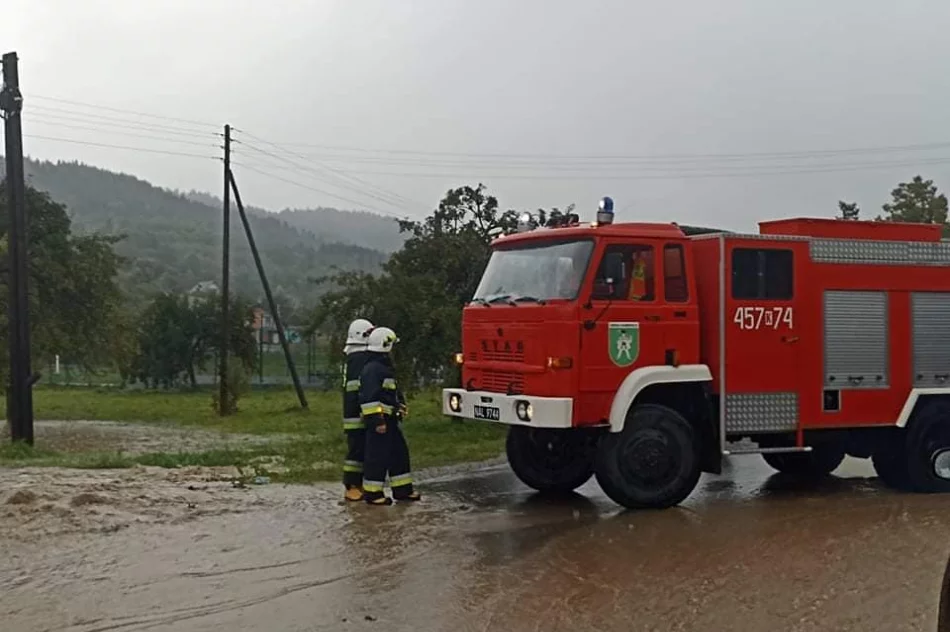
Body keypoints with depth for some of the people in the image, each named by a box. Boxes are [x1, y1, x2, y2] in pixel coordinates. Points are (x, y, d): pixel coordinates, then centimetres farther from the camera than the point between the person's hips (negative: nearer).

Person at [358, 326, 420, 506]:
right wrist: (377, 420, -26)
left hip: (389, 419, 11)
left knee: (399, 452, 13)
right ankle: (372, 493, 2)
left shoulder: (384, 368, 18)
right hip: (379, 420, -11)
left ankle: (403, 490, 19)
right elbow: (369, 398, -24)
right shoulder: (372, 369, -17)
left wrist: (401, 408, 29)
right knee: (378, 456, -5)